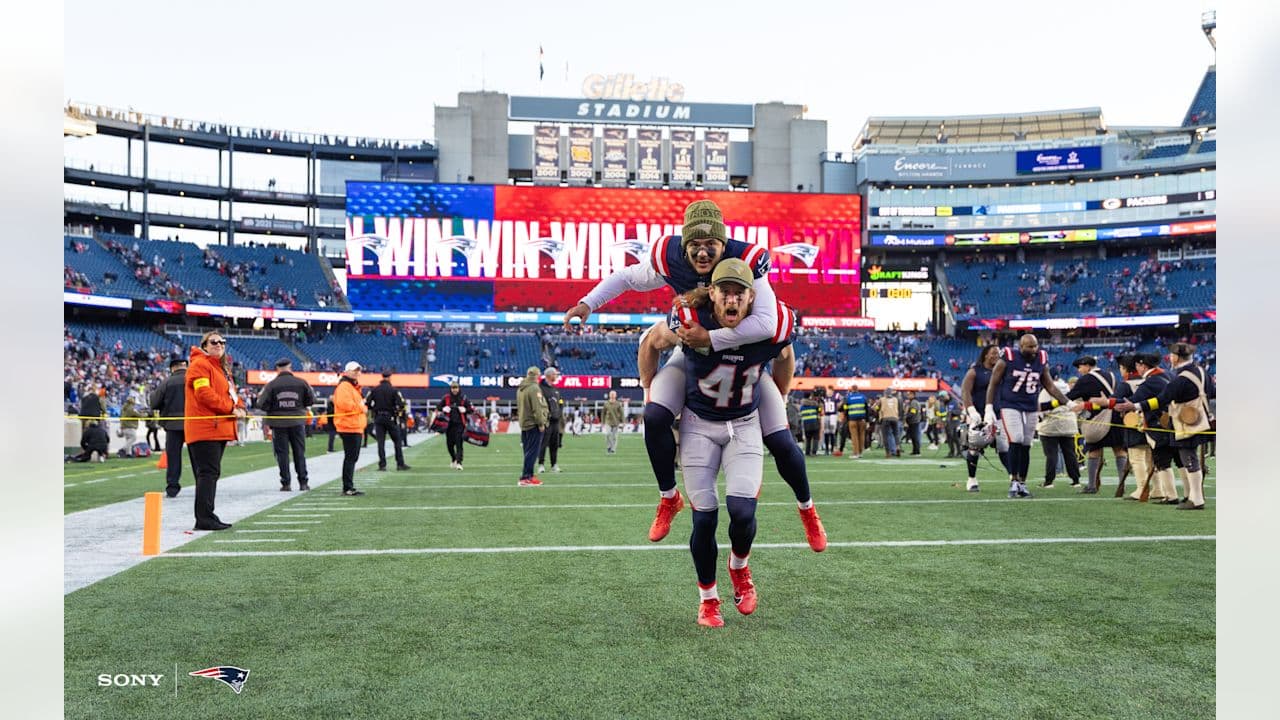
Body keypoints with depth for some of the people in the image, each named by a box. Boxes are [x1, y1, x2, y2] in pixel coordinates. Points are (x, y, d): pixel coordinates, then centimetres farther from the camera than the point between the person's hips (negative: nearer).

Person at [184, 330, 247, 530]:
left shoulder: (222, 367, 23)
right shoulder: (199, 364, -7)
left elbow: (230, 392, 22)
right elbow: (204, 394, -18)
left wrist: (239, 407, 1)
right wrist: (230, 408, -16)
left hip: (219, 429, 10)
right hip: (205, 429, -10)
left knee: (211, 473, 12)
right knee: (208, 473, -11)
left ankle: (206, 516, 18)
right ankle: (204, 519, -9)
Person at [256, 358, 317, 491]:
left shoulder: (271, 385, -7)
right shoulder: (301, 383, -2)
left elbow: (262, 404, -10)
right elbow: (311, 400, 4)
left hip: (278, 423, -1)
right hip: (297, 422, 1)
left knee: (282, 453, 5)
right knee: (299, 452, 10)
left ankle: (286, 483, 4)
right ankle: (303, 482, 10)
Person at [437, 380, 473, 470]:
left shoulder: (463, 399, 1)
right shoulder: (446, 398, 4)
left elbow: (472, 409, 5)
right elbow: (439, 407, 13)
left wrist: (465, 410, -13)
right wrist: (443, 409, -7)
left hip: (460, 424, -2)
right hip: (449, 424, 2)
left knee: (459, 444, -11)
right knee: (449, 444, 8)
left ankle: (459, 462, -13)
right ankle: (453, 459, 34)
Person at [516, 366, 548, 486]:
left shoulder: (520, 389, 14)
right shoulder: (534, 388, -16)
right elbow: (537, 408, -20)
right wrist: (541, 423, -15)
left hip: (524, 424, 9)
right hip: (533, 424, -9)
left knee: (528, 451, 15)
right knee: (532, 452, -7)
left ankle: (529, 475, 20)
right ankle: (525, 478, -9)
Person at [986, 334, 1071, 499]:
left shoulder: (1041, 361, 2)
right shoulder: (1007, 359, -10)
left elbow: (1050, 386, 12)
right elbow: (993, 384, -3)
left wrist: (1069, 403, 4)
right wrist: (989, 409, -8)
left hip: (1030, 409, 4)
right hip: (1010, 406, -4)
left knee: (1026, 446, 5)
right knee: (1016, 442, -16)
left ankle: (1022, 483, 15)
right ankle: (1013, 482, -7)